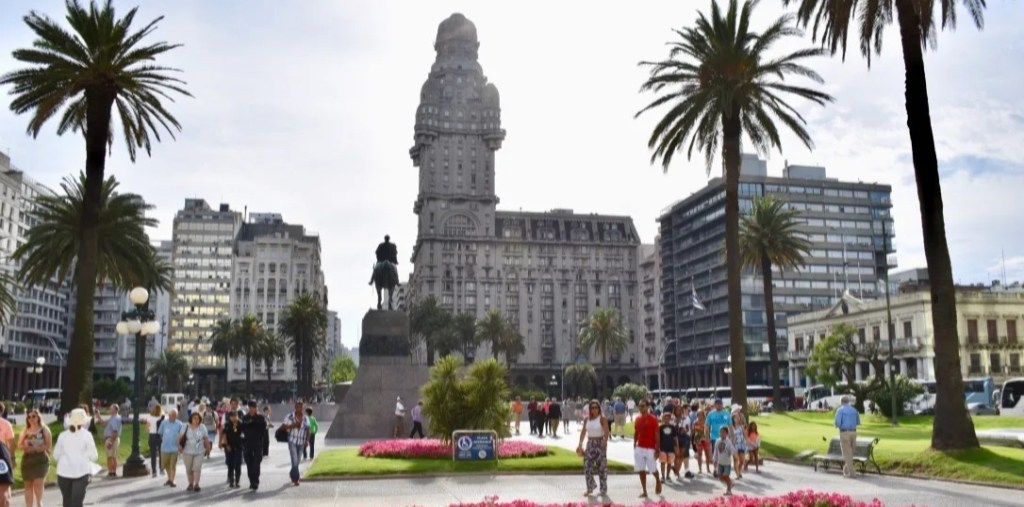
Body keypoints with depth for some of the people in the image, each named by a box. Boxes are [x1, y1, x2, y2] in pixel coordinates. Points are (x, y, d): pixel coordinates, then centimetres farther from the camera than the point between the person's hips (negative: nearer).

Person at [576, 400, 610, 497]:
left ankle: (603, 489, 10)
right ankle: (590, 488, 15)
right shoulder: (586, 419, 8)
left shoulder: (602, 419, -9)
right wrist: (580, 444, 7)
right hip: (590, 443, 5)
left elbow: (607, 431, -21)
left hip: (600, 443, -5)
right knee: (587, 465, 1)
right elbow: (583, 432, 13)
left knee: (601, 466, 0)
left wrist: (605, 441, -38)